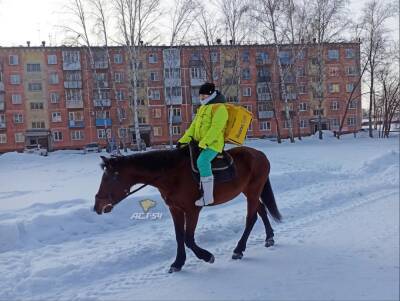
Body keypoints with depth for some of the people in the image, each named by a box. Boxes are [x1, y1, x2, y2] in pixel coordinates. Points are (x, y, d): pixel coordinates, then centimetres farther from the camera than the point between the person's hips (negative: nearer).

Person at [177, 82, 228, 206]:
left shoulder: (219, 108, -9)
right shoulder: (202, 108, 20)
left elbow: (215, 128, -20)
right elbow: (193, 126, 16)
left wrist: (203, 143, -27)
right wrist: (184, 139, 3)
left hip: (213, 144, -10)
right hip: (199, 143, 10)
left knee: (202, 161, -33)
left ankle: (208, 197, -30)